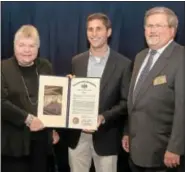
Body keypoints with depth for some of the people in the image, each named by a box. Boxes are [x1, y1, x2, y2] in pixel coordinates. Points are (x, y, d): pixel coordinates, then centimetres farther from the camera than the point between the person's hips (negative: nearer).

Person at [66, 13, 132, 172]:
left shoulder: (123, 64, -5)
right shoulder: (76, 61, 6)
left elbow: (126, 102, -6)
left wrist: (103, 117, -19)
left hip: (105, 136, -3)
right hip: (77, 135, 3)